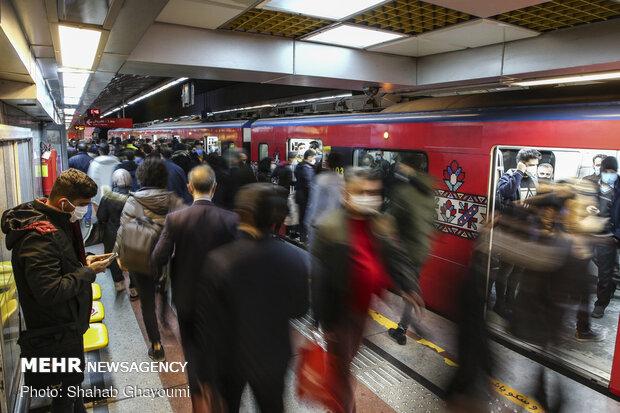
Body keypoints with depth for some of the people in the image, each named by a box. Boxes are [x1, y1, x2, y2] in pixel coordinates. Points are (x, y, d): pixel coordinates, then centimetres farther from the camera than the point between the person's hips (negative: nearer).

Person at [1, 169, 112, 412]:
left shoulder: (57, 223, 3)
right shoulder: (39, 236, -28)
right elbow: (49, 292, -32)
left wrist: (83, 261, 1)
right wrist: (88, 272, -22)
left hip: (67, 324, 10)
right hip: (56, 334, -10)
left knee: (72, 383, 26)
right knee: (65, 392, 10)